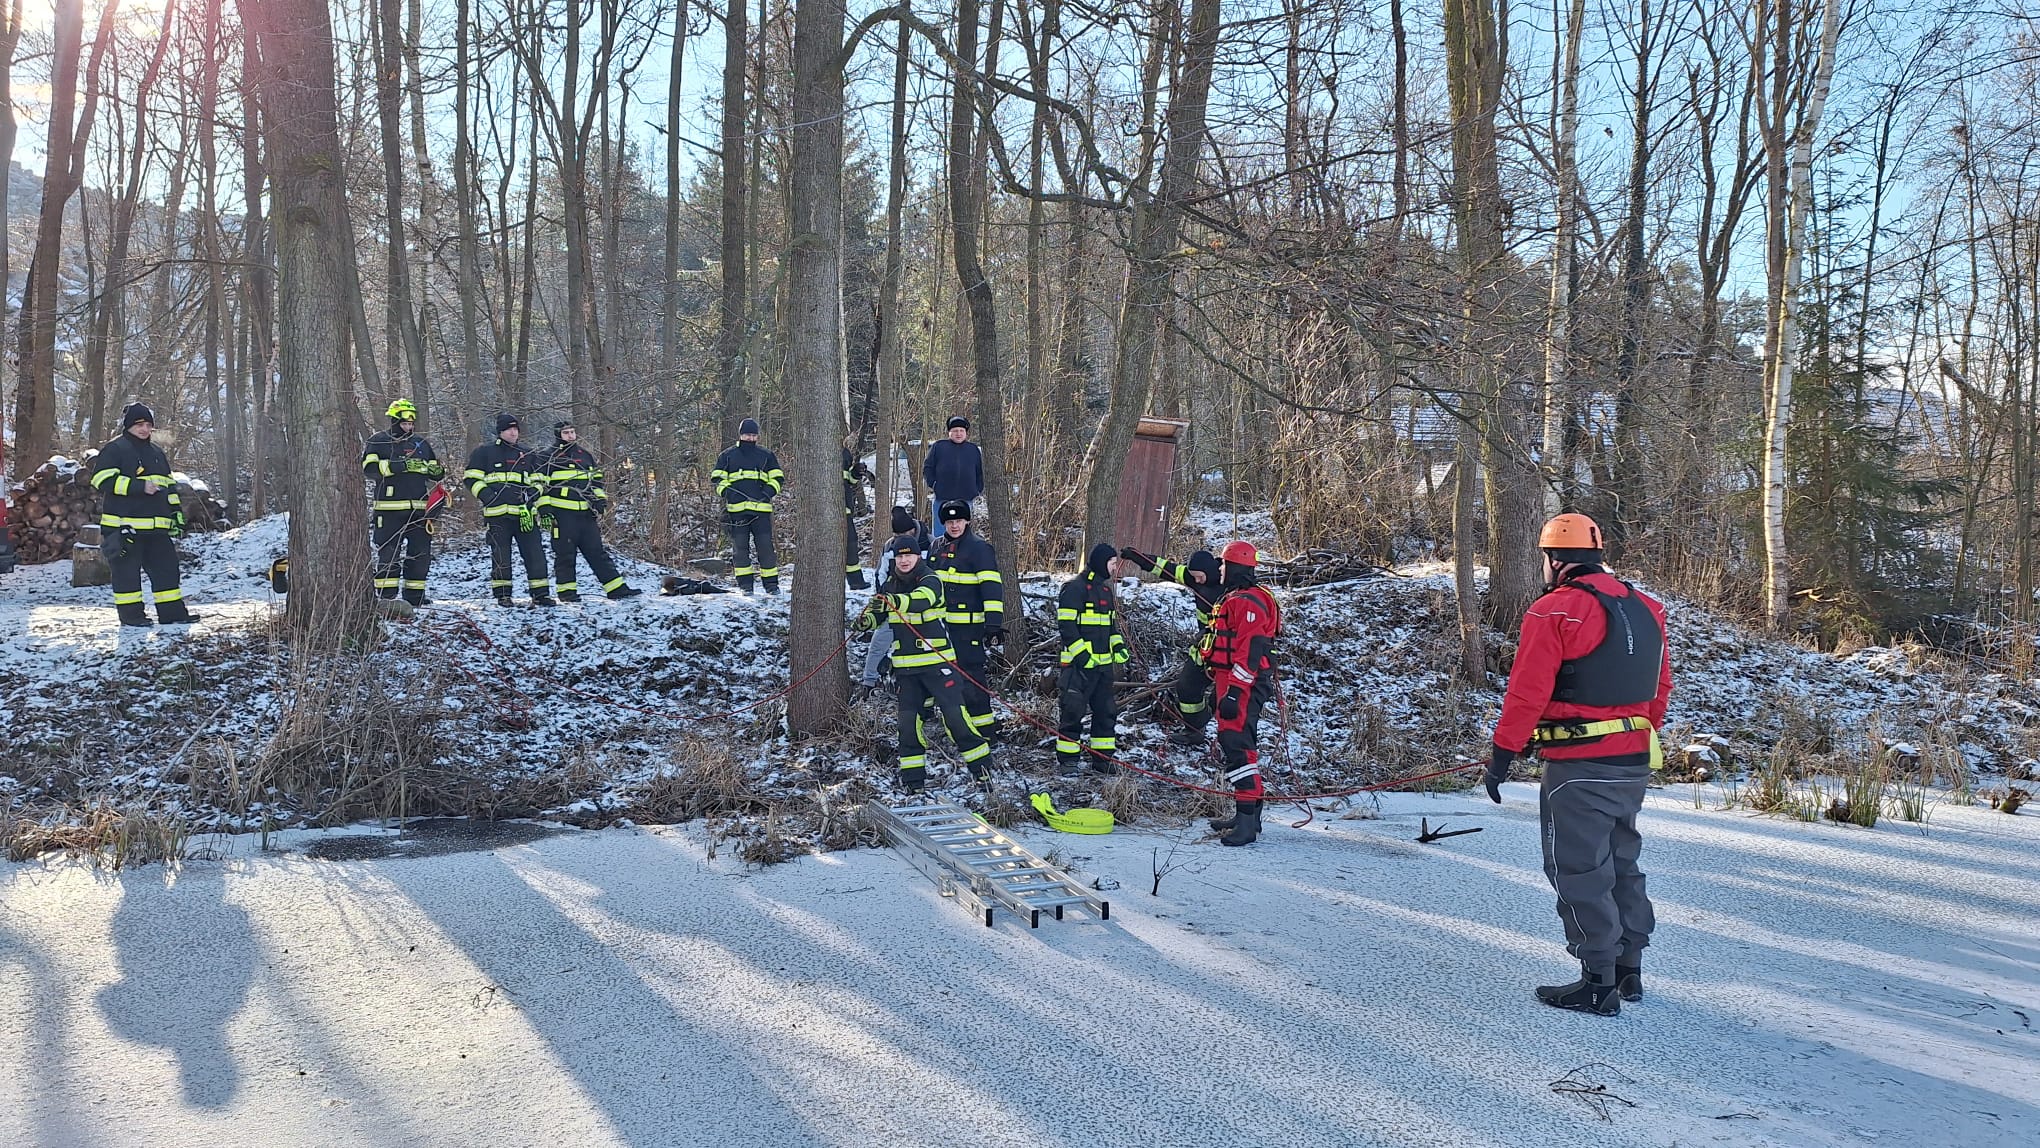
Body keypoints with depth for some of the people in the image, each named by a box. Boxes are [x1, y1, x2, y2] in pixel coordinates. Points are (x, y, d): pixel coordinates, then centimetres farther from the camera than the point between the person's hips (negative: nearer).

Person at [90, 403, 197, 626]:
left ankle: (172, 611, 11)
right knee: (127, 570, -1)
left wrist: (177, 513, 18)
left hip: (157, 526, 7)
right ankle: (130, 613, 6)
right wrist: (139, 487, -19)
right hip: (124, 525, -7)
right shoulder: (114, 450, -3)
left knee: (166, 566, 7)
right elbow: (104, 480, -15)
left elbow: (169, 486, 26)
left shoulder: (157, 453, 20)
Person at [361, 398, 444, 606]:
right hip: (389, 509, -4)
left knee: (420, 553, 5)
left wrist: (437, 470, -3)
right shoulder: (378, 441, 3)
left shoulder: (421, 443, 17)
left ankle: (414, 597, 13)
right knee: (388, 554, -5)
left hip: (418, 509, 5)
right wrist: (399, 466, -21)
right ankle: (386, 598, -1)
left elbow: (435, 471, 22)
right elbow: (369, 469, -11)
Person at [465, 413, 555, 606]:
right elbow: (472, 478, 5)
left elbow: (540, 480, 22)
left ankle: (541, 594, 1)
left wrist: (532, 496, 1)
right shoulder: (484, 452, 8)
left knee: (535, 553, -2)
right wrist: (487, 498, -9)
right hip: (497, 513, -3)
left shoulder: (528, 455, 18)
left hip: (525, 513, 3)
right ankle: (502, 594, 9)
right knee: (500, 555, 1)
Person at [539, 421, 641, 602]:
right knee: (565, 553, 0)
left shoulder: (586, 455, 16)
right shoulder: (550, 458, 1)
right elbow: (542, 485, -1)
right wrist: (545, 508, -9)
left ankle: (616, 589, 2)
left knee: (597, 551, 5)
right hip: (562, 514, -4)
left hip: (586, 513, 4)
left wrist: (599, 500, 10)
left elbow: (597, 480, 23)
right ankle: (567, 590, 9)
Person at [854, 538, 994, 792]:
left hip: (937, 661, -5)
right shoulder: (889, 586, 7)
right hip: (905, 665, 5)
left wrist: (894, 601, -53)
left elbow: (921, 600, -33)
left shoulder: (930, 581, -11)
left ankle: (981, 766, 5)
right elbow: (876, 614, 10)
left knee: (954, 714, -7)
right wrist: (866, 620, -15)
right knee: (908, 720, 5)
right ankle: (913, 779, 14)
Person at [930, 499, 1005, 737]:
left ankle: (984, 728, -4)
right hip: (938, 622, 7)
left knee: (971, 675, -9)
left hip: (968, 625, -7)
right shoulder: (937, 547, 14)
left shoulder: (979, 548, -8)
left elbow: (992, 586, -15)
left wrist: (994, 622, -22)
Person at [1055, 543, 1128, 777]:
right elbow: (1066, 625, -16)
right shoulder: (1075, 588, -12)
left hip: (1104, 662, 9)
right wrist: (1081, 654, -20)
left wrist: (1118, 645, 10)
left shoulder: (1106, 589, 16)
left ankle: (1103, 758, 20)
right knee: (1074, 711, -5)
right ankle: (1068, 760, 3)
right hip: (1080, 663, -9)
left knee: (1106, 710, 11)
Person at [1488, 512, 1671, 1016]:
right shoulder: (1646, 608, 10)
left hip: (1578, 767, -8)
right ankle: (1629, 971, 28)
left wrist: (1503, 753, -10)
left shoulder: (1553, 611, -14)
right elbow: (1661, 685, 15)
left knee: (1580, 872, 1)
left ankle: (1599, 984, 4)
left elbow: (1526, 693, -17)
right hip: (1634, 762, 8)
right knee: (1621, 864, 20)